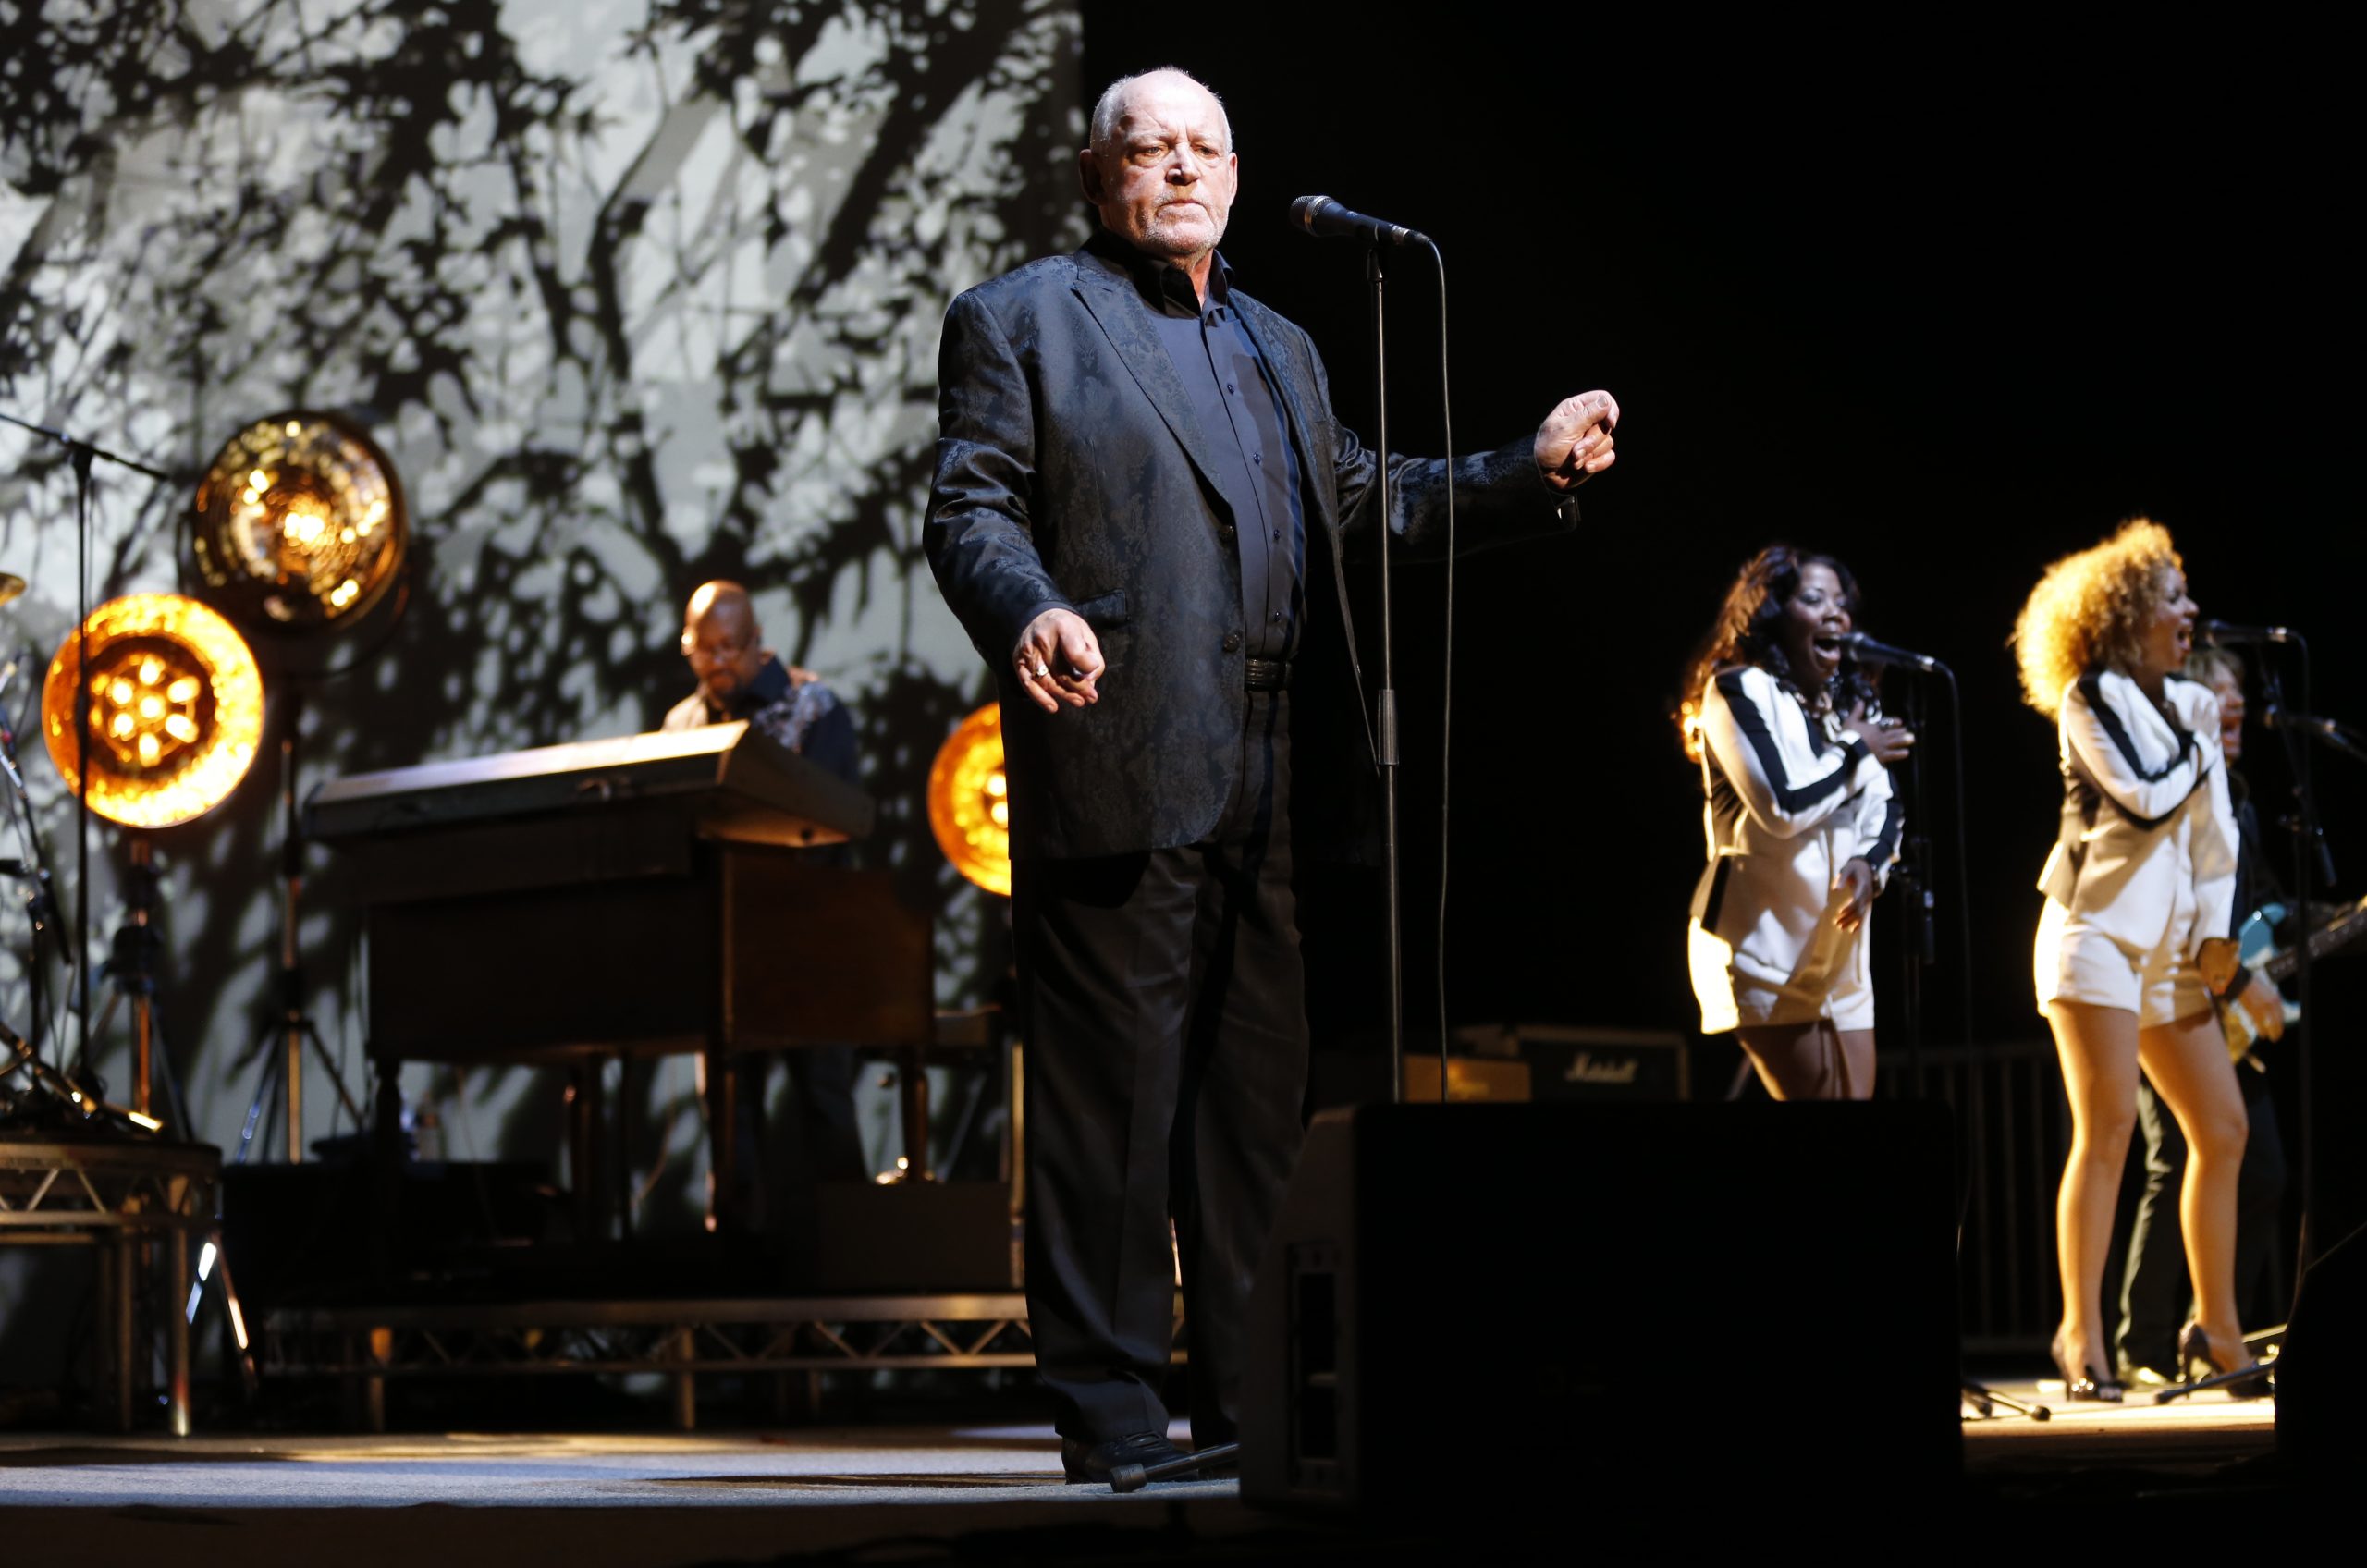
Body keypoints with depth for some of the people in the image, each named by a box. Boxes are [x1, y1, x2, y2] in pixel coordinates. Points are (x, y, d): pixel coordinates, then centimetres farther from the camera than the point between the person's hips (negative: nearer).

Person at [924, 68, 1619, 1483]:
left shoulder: (1281, 347, 25)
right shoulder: (1023, 320, 5)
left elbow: (1366, 499, 29)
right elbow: (972, 509, -5)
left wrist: (1534, 472, 20)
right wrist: (1029, 610, -24)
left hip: (1274, 791, 6)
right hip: (1121, 778, -6)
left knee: (1261, 1103, 9)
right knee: (1115, 1100, -6)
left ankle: (1257, 1407, 15)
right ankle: (1112, 1423, -2)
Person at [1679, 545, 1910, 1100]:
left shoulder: (1849, 699, 15)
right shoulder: (1740, 691, -8)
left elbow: (1884, 808, 11)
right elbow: (1783, 808, -20)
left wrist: (1871, 863, -10)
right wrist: (1855, 752, -6)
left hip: (1838, 953, 7)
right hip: (1766, 947, -7)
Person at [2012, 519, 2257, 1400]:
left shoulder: (2190, 702, 15)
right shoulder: (2091, 698, -5)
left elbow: (2214, 824, 14)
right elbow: (2145, 797, -16)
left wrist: (2218, 928, 4)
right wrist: (2202, 743, 0)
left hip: (2171, 945, 7)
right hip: (2098, 930, -7)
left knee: (2222, 1128, 4)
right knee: (2107, 1126, -14)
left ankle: (2216, 1331, 15)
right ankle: (2081, 1336, -12)